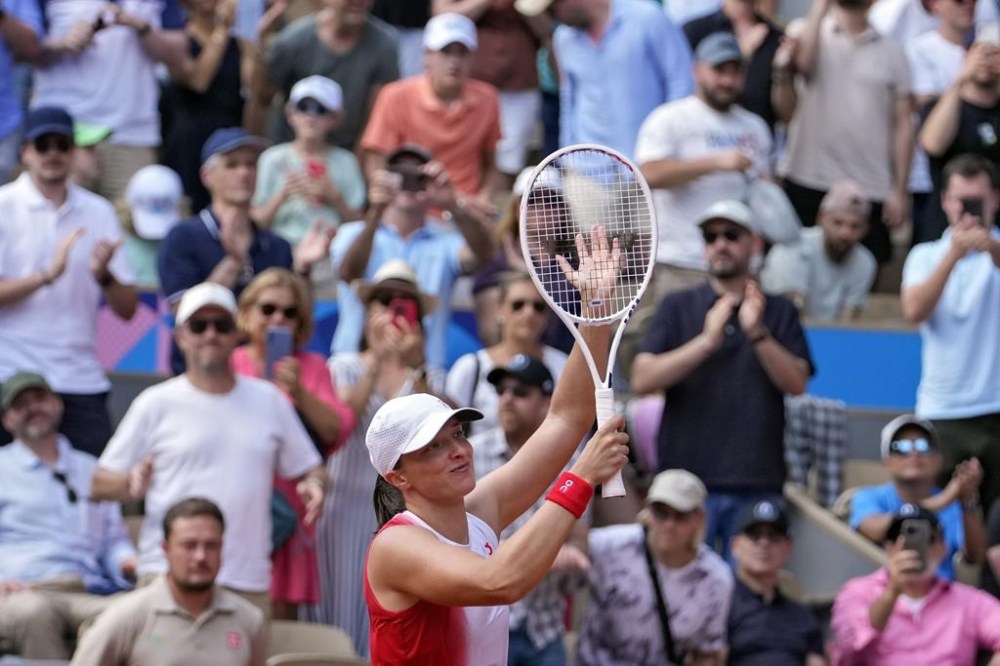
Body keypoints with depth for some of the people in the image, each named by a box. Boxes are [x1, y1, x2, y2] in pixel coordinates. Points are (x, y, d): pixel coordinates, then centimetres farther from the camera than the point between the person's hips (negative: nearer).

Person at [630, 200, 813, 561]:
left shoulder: (779, 312, 13)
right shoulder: (676, 308, 11)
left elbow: (797, 382, -1)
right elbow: (642, 379, -3)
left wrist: (757, 333, -16)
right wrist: (706, 341, -15)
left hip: (759, 486, 1)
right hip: (687, 476, -1)